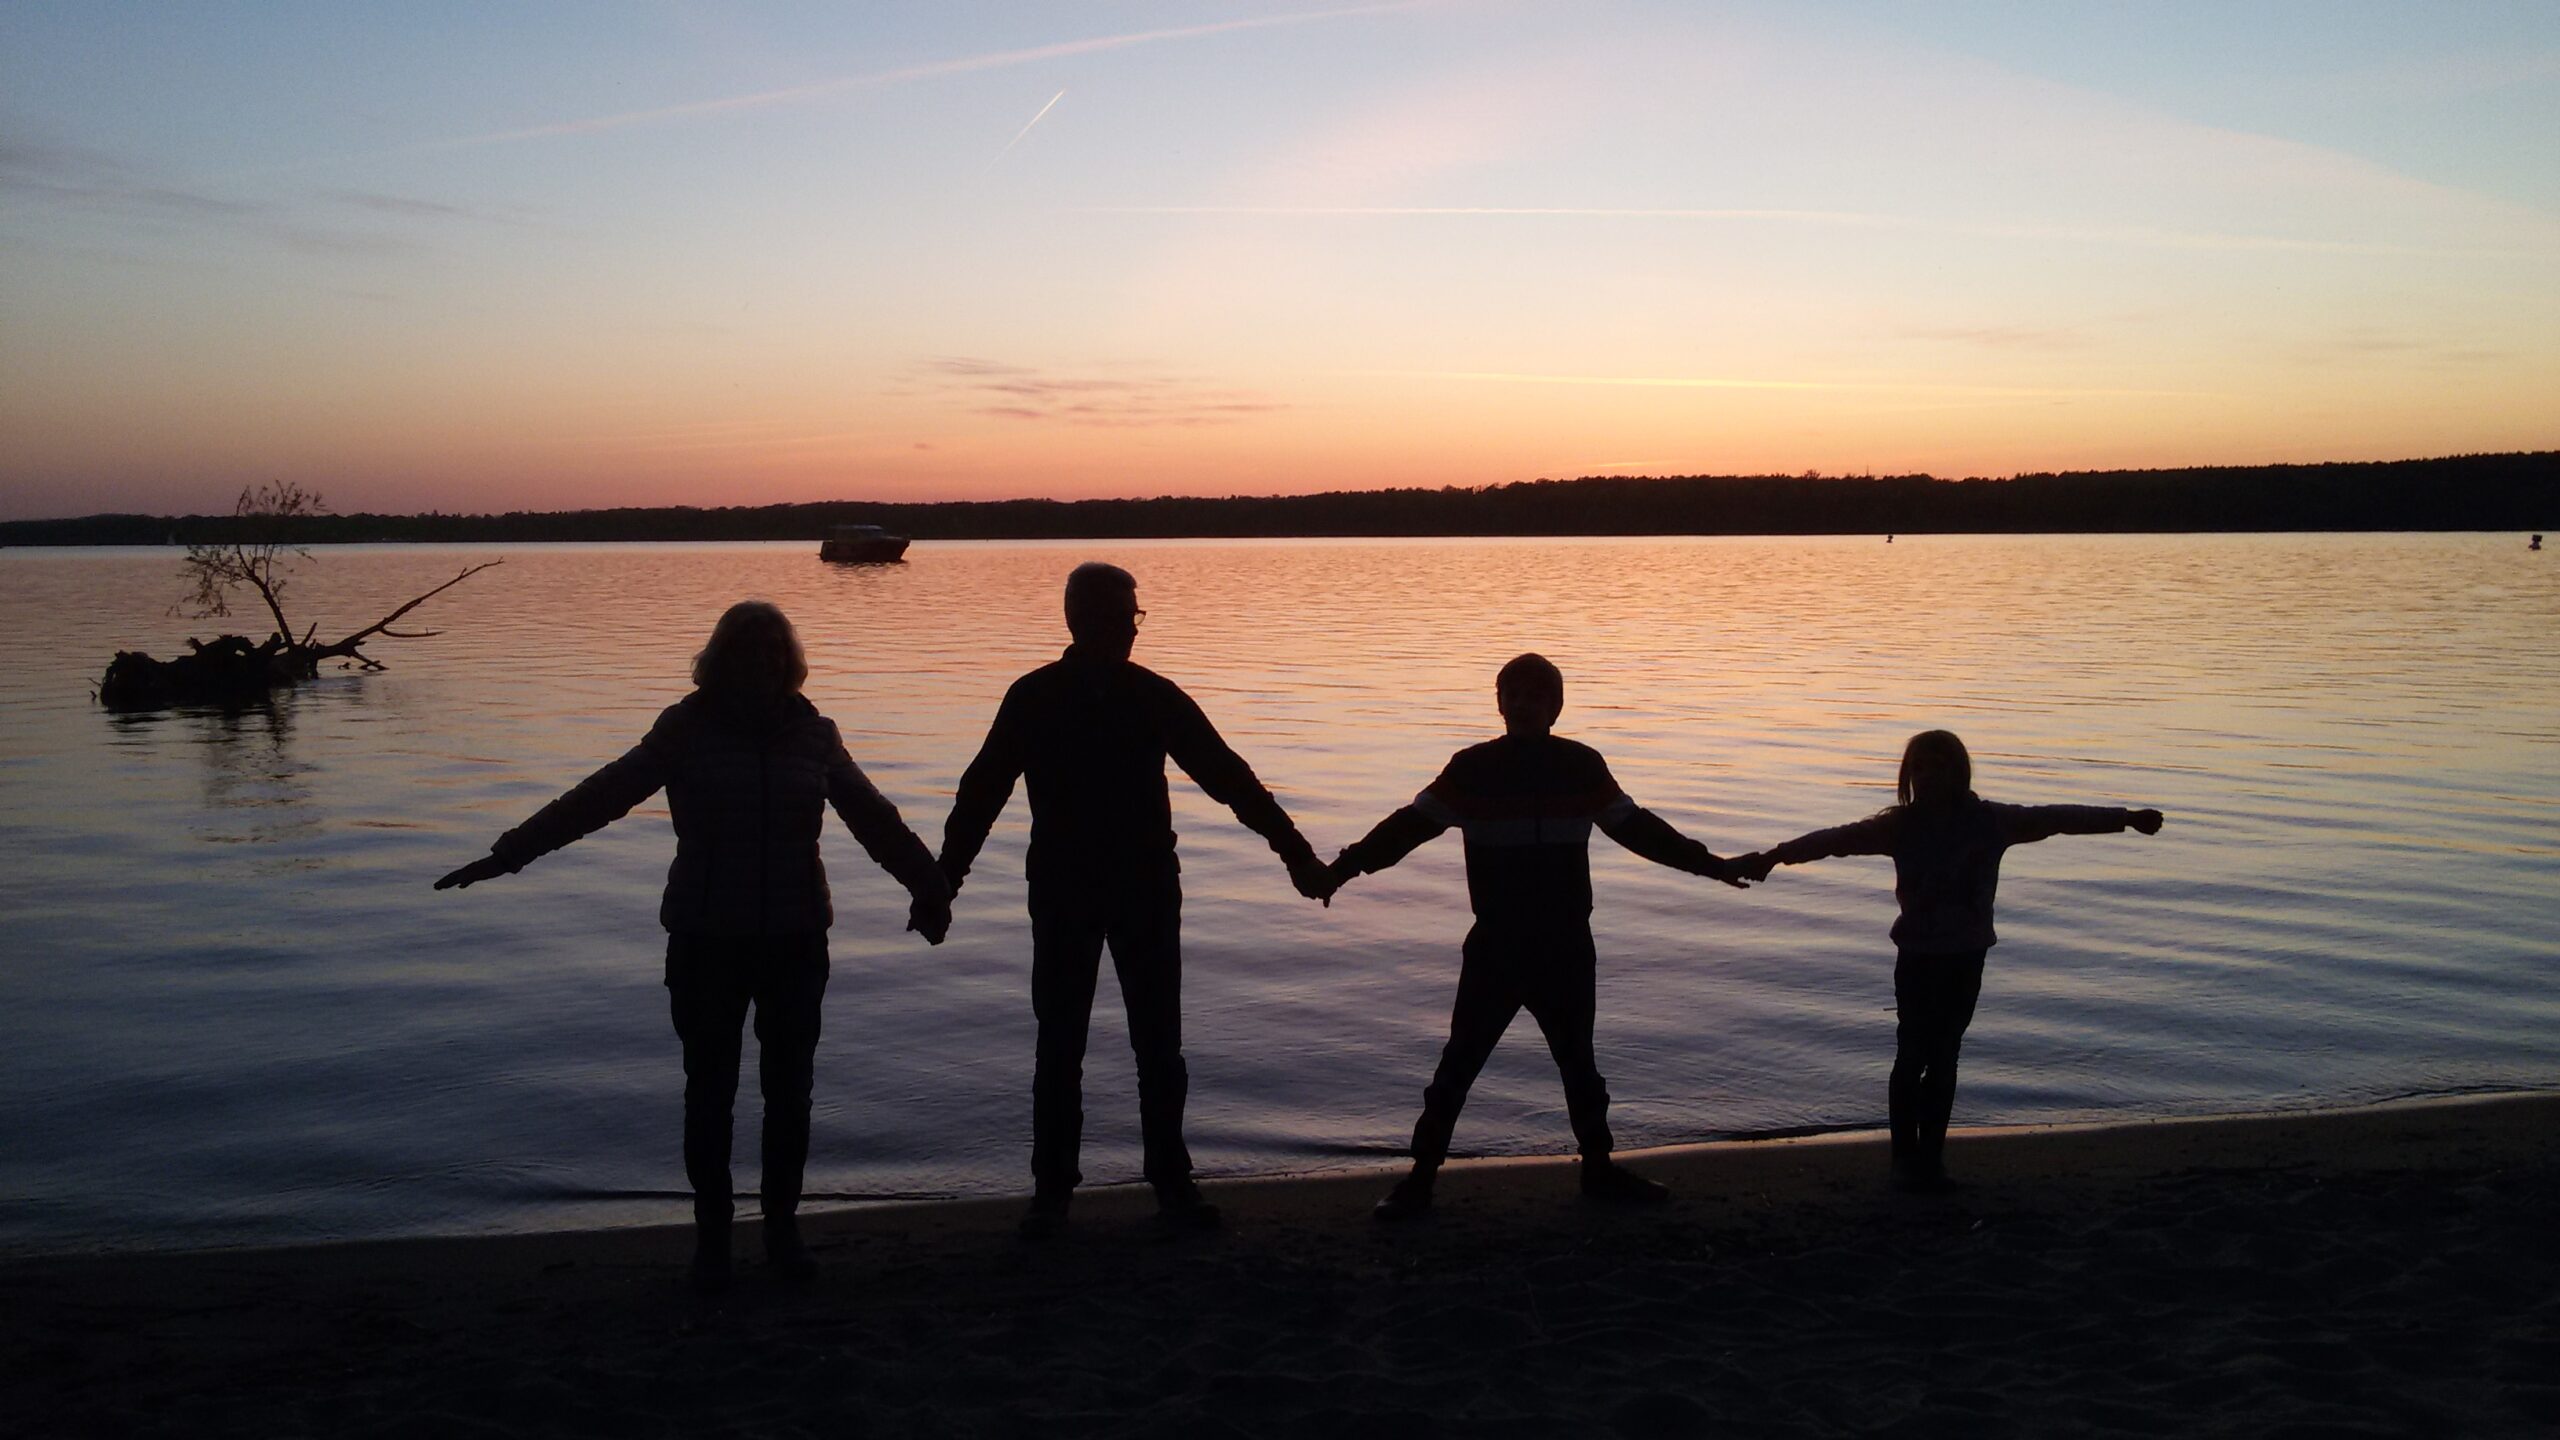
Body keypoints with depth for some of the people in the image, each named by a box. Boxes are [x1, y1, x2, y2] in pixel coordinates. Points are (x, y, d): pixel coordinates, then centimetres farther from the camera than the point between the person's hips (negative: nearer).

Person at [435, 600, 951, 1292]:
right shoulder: (688, 727, -4)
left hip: (796, 941, 2)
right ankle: (711, 1235, 20)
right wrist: (510, 852, -11)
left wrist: (930, 886, 10)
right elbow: (600, 796, -6)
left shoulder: (811, 733, 2)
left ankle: (782, 1226, 23)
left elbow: (874, 818, 9)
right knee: (710, 1090, 6)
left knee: (789, 1089, 8)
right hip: (707, 942, -1)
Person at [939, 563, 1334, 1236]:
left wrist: (1296, 851, 1)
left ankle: (1172, 1183, 17)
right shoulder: (1033, 699, -4)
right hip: (1063, 896, -1)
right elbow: (982, 792, -2)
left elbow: (1228, 777, 3)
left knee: (1160, 1047, 5)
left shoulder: (1156, 696, 1)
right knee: (1058, 1048, 5)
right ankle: (1051, 1189, 16)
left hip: (1147, 895, 2)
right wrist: (944, 880, -7)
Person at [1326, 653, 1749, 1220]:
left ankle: (1599, 1167, 31)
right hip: (1495, 946, -2)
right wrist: (1346, 864, -14)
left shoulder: (1582, 767, 1)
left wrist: (1706, 862, 13)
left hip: (1567, 948, 2)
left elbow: (1636, 827, 11)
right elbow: (1411, 825, -5)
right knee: (1458, 1064, 0)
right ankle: (1421, 1177, 8)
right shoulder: (1472, 769, -5)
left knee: (1579, 1062, 16)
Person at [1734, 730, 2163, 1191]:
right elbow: (1838, 838, -14)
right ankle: (1906, 1156, 10)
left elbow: (2055, 818, 1)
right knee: (1913, 1054, -1)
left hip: (1967, 955, 2)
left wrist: (2126, 818, 2)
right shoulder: (1900, 825, -8)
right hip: (1917, 954, -2)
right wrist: (1775, 855, -23)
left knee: (1944, 1056, 9)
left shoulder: (1989, 821, -3)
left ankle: (1931, 1156, 17)